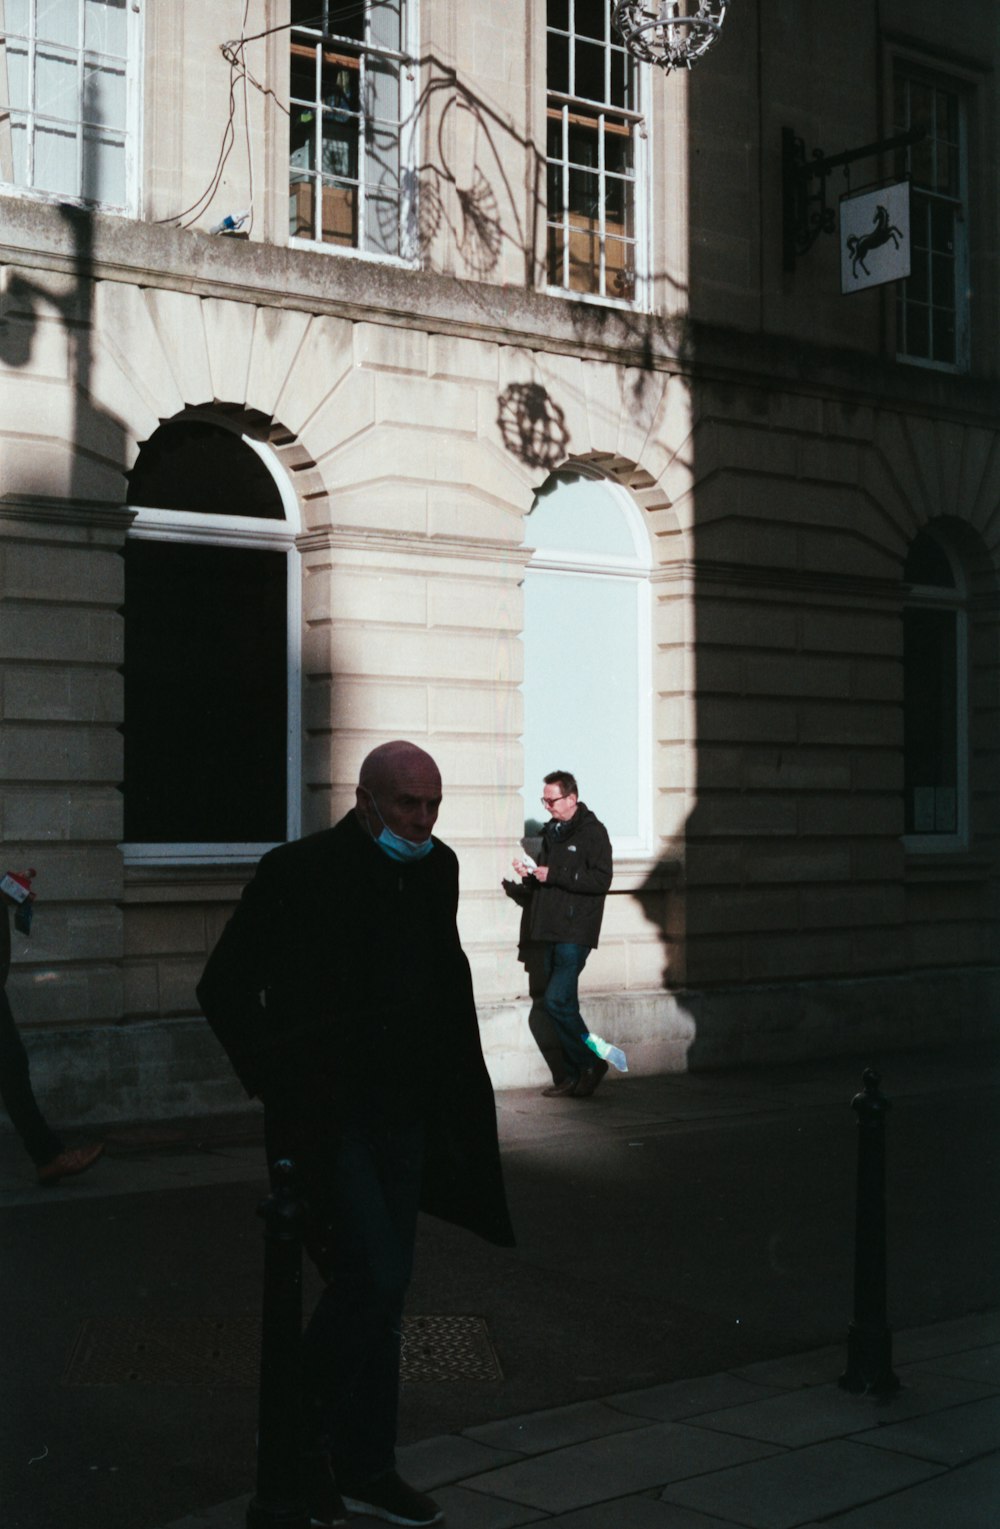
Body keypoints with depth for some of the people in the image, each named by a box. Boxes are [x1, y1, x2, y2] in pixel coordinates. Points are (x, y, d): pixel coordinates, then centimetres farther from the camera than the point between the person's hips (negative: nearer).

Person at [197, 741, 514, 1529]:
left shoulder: (435, 870, 6)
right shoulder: (300, 873, -13)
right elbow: (224, 986, -9)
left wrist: (450, 1081, 15)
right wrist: (277, 1080, -11)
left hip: (404, 1113, 6)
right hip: (328, 1117, -6)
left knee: (381, 1290, 11)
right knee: (372, 1276, -12)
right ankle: (304, 1441, 9)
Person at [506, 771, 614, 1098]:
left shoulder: (592, 832, -6)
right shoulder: (551, 832, 17)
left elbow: (601, 880, -17)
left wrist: (552, 875, -17)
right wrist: (529, 874, 3)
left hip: (575, 932, -8)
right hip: (552, 931, 8)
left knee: (556, 1000, -15)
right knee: (564, 1004, 8)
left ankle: (591, 1062, 0)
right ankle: (574, 1074, 13)